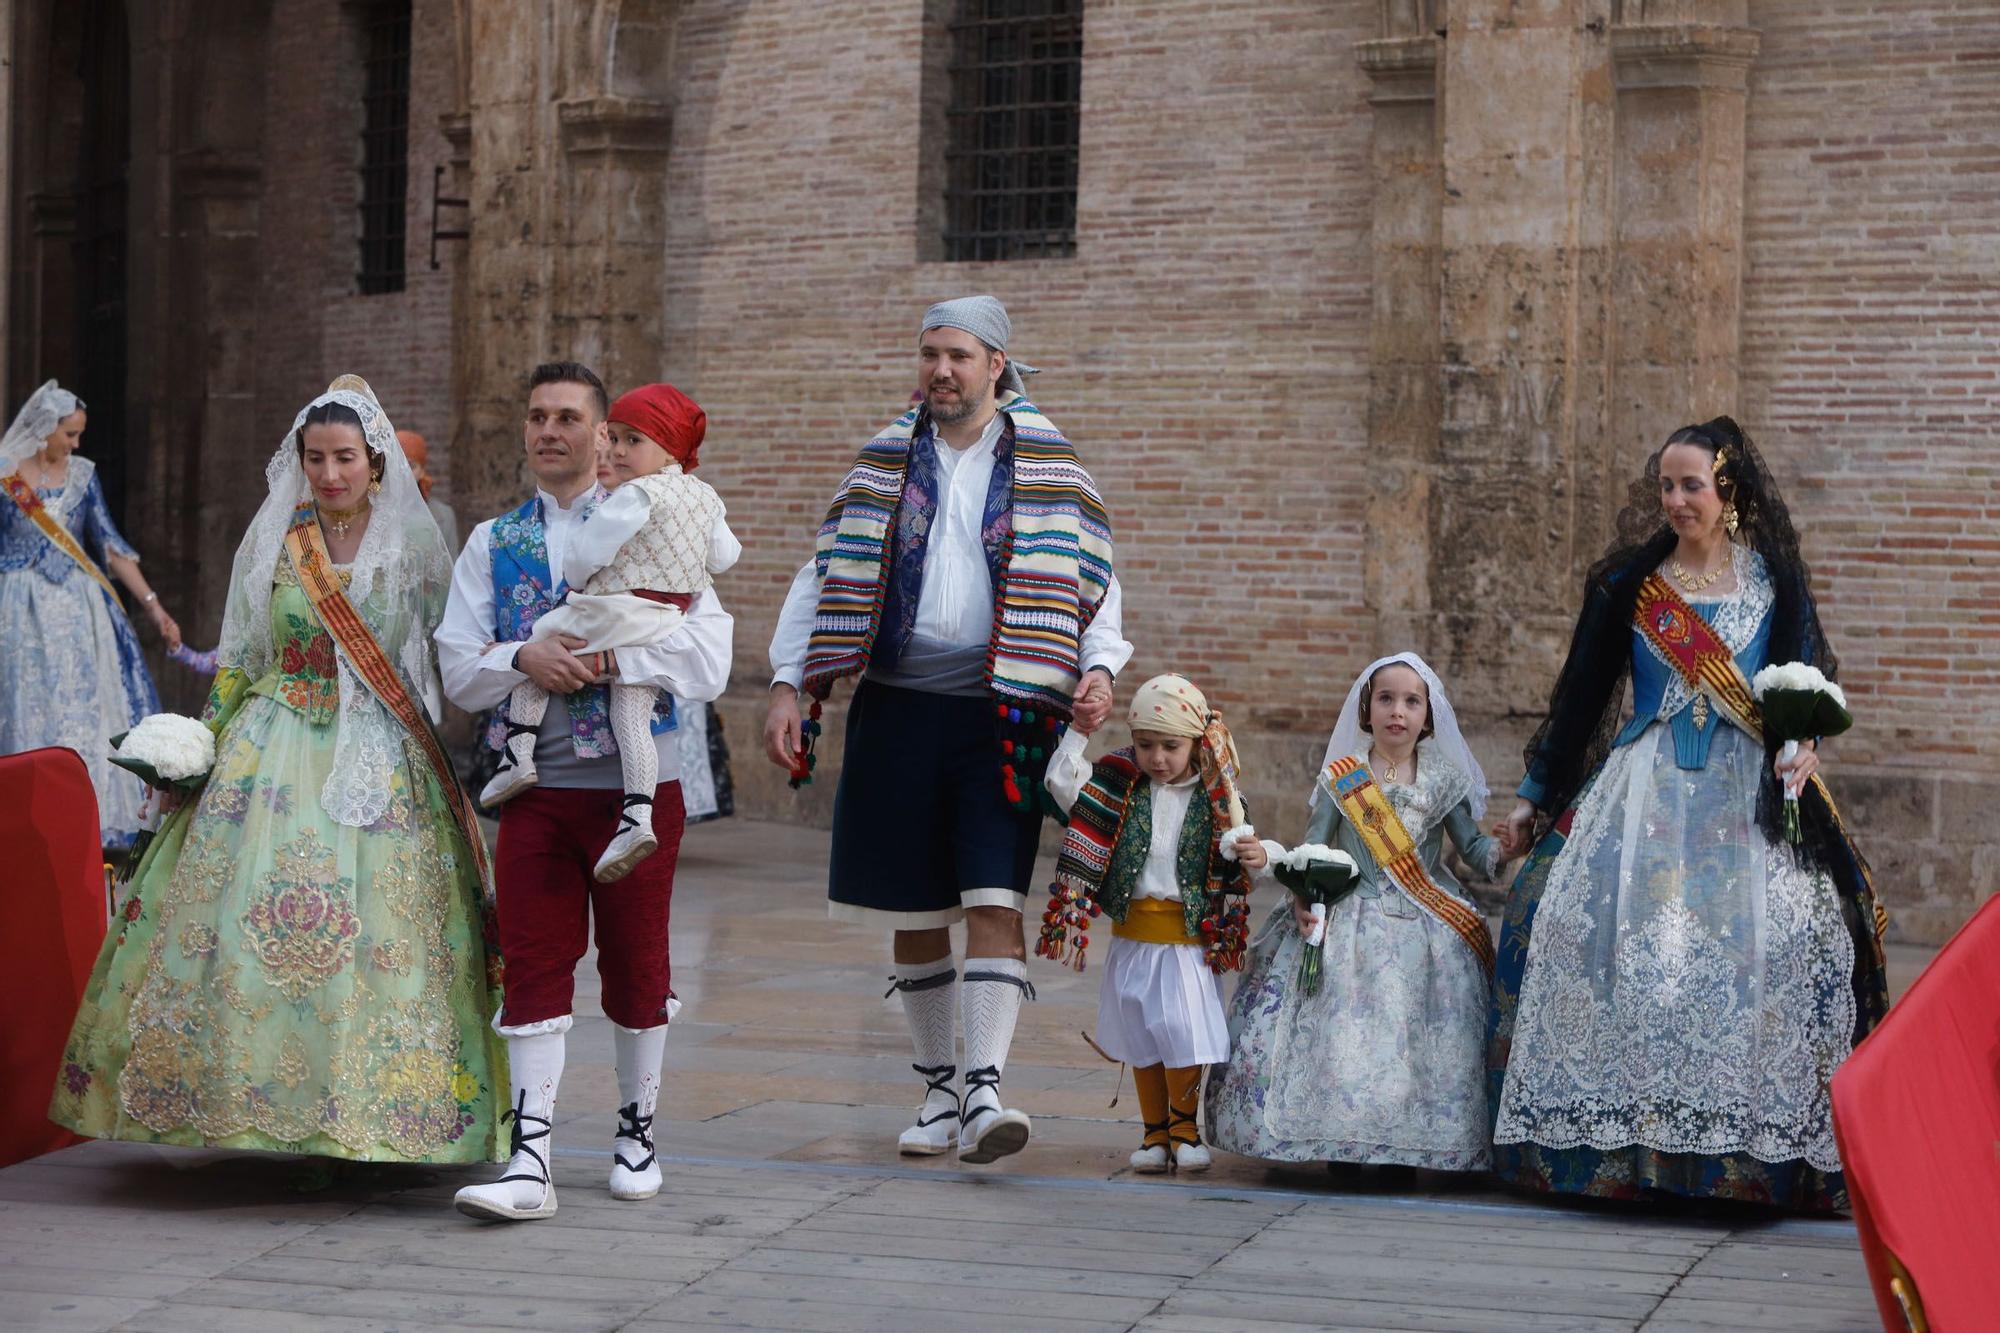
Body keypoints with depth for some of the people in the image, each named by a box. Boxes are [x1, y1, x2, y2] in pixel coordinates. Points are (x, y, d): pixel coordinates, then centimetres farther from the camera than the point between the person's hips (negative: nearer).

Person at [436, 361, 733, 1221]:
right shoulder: (492, 544, 12)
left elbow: (708, 660, -7)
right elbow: (459, 673, 5)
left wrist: (612, 657, -18)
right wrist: (523, 658, -14)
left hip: (638, 783, -1)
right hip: (535, 786, 1)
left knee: (635, 963, 7)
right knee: (533, 966, -4)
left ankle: (636, 1129, 24)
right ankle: (529, 1160, -6)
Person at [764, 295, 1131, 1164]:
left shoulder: (1047, 467, 4)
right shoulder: (885, 464, 9)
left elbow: (1092, 581, 6)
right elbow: (823, 576, 9)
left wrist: (1098, 668, -12)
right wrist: (787, 685, 0)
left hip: (1001, 716, -2)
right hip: (897, 712, 2)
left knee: (993, 904, -13)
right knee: (914, 913, 7)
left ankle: (983, 1093, -17)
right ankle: (936, 1089, 20)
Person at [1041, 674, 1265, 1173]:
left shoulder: (1214, 800, 0)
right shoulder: (1119, 788, 3)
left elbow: (1236, 850, 4)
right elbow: (1061, 781, -3)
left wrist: (1256, 857, -18)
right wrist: (1078, 729, -9)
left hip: (1188, 938, -2)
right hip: (1133, 935, 2)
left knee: (1183, 1030, -10)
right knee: (1141, 1037, 7)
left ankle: (1184, 1125, 10)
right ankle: (1155, 1132, 19)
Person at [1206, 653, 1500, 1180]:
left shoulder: (1444, 781, 7)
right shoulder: (1341, 778, 4)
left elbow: (1473, 846, 7)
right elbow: (1312, 849, 6)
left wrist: (1501, 850, -14)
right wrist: (1302, 899, -10)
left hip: (1427, 927, 1)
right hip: (1352, 923, -1)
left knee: (1418, 1034, -7)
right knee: (1343, 1028, -9)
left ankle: (1404, 1147, 2)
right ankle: (1343, 1142, 2)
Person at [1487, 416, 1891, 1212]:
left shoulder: (1774, 579, 5)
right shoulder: (1628, 583, 6)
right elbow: (1581, 695, 11)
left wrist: (1800, 746, -17)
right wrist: (1533, 801, 13)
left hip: (1750, 795, 0)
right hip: (1647, 790, 1)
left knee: (1763, 945, -10)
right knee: (1623, 934, -10)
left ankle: (1761, 1149, -3)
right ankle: (1626, 1141, -5)